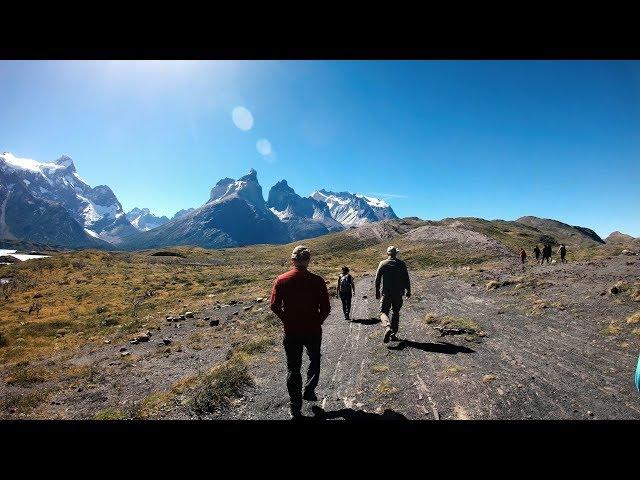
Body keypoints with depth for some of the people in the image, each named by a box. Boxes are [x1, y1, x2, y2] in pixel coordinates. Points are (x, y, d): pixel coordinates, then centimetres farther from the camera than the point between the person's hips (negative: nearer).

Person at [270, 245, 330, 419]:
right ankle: (309, 391, 23)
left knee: (293, 368, 15)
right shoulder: (317, 281, -13)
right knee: (314, 361, 27)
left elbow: (274, 306, -8)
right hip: (313, 331, 0)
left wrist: (287, 321, 6)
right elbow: (326, 308, -10)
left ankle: (295, 409, 23)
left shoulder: (281, 280, -9)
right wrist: (317, 322, 7)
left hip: (291, 332, 1)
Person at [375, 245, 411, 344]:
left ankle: (387, 327, -25)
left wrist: (377, 292, 8)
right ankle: (393, 334, 15)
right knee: (396, 313, 15)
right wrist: (408, 291, 11)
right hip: (398, 293, 2)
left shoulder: (383, 264, -2)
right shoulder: (401, 264, 1)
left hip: (386, 293, -2)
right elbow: (406, 279, 1)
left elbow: (377, 279, -1)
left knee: (384, 312, 3)